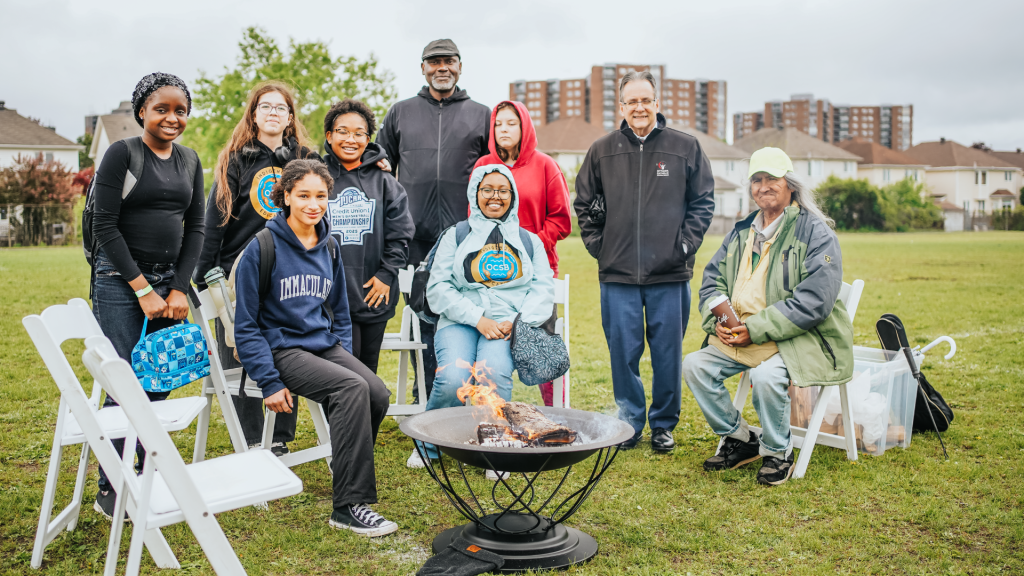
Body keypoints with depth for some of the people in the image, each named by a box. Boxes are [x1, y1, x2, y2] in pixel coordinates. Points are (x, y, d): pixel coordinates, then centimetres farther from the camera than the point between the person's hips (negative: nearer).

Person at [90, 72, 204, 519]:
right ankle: (110, 492, 7)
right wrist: (143, 289, -11)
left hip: (170, 281, 5)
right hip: (120, 281, -5)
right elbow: (104, 225, -9)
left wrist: (180, 289, 0)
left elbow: (195, 227, 11)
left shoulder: (189, 160, 11)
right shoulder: (122, 154, -5)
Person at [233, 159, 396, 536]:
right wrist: (270, 382, -14)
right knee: (353, 388, -29)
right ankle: (350, 506, -22)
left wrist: (345, 357, 5)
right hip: (281, 348, -5)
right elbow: (247, 326, -7)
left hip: (324, 344, 6)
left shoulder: (329, 248, 10)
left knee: (378, 393, -21)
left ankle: (345, 461, 8)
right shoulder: (263, 248, -8)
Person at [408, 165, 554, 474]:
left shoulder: (530, 241, 21)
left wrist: (518, 321, -9)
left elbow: (543, 288, 11)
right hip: (460, 322, 0)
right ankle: (428, 444, 0)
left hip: (508, 325, 0)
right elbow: (438, 287, 5)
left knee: (493, 374, -33)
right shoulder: (456, 236, 16)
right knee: (453, 381, -29)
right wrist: (477, 318, -9)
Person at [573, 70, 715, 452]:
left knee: (667, 353, 6)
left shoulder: (685, 148, 5)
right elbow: (584, 204, 14)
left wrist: (685, 244, -2)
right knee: (623, 353, 5)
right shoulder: (602, 151, 7)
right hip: (617, 275, 1)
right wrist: (598, 245, 4)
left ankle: (664, 424, 22)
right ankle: (629, 422, 20)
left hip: (670, 275, -1)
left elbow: (703, 202, 8)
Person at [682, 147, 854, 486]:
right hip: (739, 336, 7)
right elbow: (712, 279, 14)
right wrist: (719, 318, -9)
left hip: (801, 339, -6)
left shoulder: (816, 233, -7)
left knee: (766, 375, -33)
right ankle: (738, 439, 6)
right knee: (695, 365, -11)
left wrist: (756, 329, -22)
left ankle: (778, 451, -6)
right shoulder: (741, 232, 14)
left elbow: (814, 301, -17)